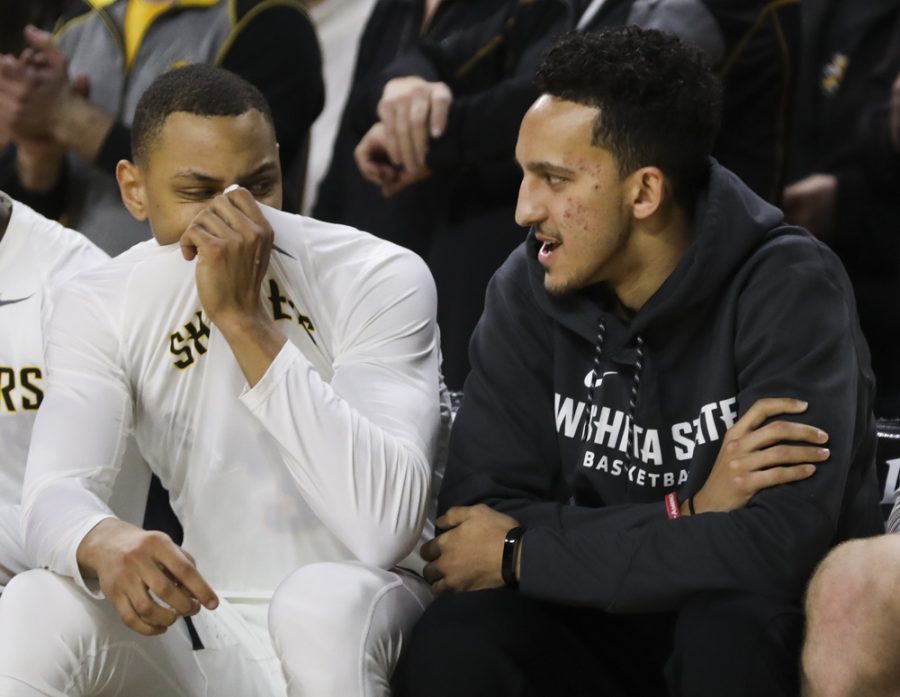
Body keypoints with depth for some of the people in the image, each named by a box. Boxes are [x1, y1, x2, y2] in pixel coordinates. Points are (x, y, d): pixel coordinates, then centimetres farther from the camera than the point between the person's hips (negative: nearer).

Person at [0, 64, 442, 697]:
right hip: (214, 630, 2)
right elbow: (54, 493, -18)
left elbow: (385, 531, -28)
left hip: (367, 621, -2)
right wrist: (104, 543, -44)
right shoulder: (102, 308, -3)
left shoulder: (379, 281, -15)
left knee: (325, 600, -35)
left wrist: (244, 319, -31)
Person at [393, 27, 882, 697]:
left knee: (727, 626, -36)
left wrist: (519, 557, -19)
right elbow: (478, 513, -11)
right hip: (605, 621, 3)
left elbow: (777, 548, -28)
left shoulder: (789, 291, -18)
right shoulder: (528, 290, -5)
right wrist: (688, 514, -24)